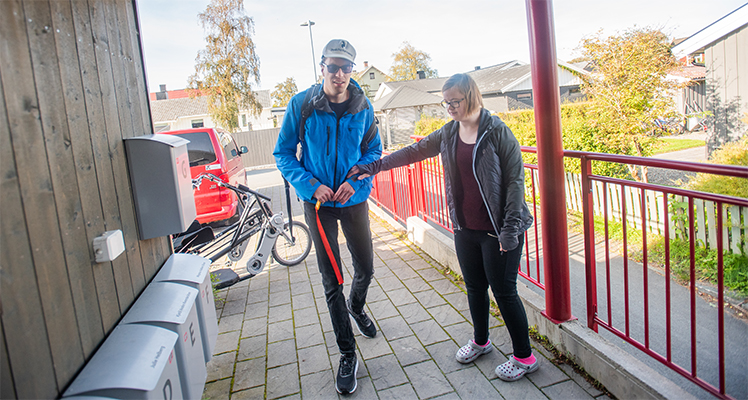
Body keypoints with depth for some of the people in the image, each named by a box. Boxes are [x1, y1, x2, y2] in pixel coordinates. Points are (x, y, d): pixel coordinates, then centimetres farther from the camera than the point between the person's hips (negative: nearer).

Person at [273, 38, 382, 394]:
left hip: (355, 198, 2)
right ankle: (347, 354, 18)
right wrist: (311, 184, -17)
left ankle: (356, 307, 50)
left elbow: (373, 151, 6)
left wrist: (356, 180, -13)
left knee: (366, 269, 13)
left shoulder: (363, 107, -4)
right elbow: (283, 153, -4)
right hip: (318, 201, -2)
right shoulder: (301, 105, -10)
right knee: (331, 281, 3)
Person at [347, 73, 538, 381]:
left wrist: (510, 228, -17)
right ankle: (480, 341, 40)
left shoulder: (497, 132, -13)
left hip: (497, 230, -6)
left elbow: (515, 179, -13)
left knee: (504, 291, 3)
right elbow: (414, 151, 12)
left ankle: (524, 357, 21)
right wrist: (374, 166, 8)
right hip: (465, 229, 6)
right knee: (475, 287, 18)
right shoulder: (448, 133, 5)